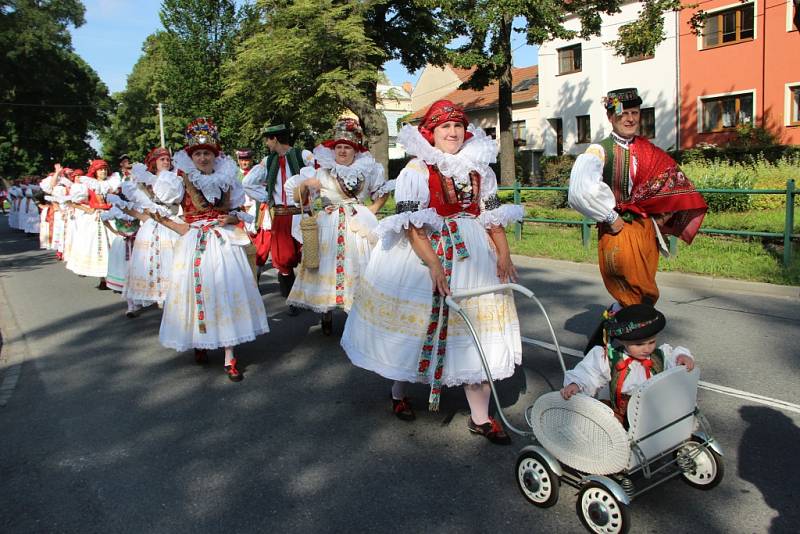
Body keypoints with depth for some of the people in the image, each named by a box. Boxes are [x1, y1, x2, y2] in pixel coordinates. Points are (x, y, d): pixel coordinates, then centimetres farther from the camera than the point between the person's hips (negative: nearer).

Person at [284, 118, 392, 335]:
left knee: (358, 266, 3)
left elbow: (383, 192, 20)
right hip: (329, 226, -1)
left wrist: (372, 210, 5)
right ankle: (327, 313, 11)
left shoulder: (368, 171, 8)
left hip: (359, 225, 1)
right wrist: (305, 183, -18)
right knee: (328, 264, -1)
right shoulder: (321, 172, 3)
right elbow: (298, 197, 2)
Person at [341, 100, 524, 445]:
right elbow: (410, 224, -15)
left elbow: (494, 215, 10)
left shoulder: (479, 169, 9)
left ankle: (480, 417, 12)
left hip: (472, 257, 4)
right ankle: (399, 393, 36)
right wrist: (434, 263, -24)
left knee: (476, 331, 2)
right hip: (423, 254, -4)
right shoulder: (416, 171, -7)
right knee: (414, 322, 9)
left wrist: (504, 254, -3)